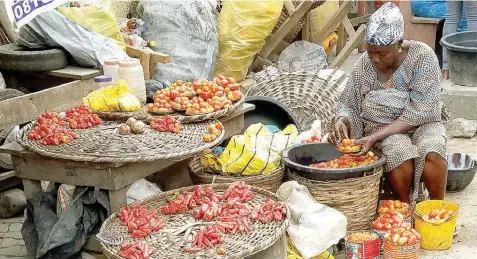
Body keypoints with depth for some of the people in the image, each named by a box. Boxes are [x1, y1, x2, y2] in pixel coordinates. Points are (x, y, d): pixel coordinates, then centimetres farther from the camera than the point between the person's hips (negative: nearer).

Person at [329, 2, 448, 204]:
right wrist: (341, 122, -21)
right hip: (381, 125, 1)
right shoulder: (364, 64, -3)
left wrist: (375, 137, -26)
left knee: (431, 153, -33)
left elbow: (419, 112, -19)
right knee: (400, 152, -32)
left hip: (420, 122, -1)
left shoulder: (423, 57, -14)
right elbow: (348, 105, 5)